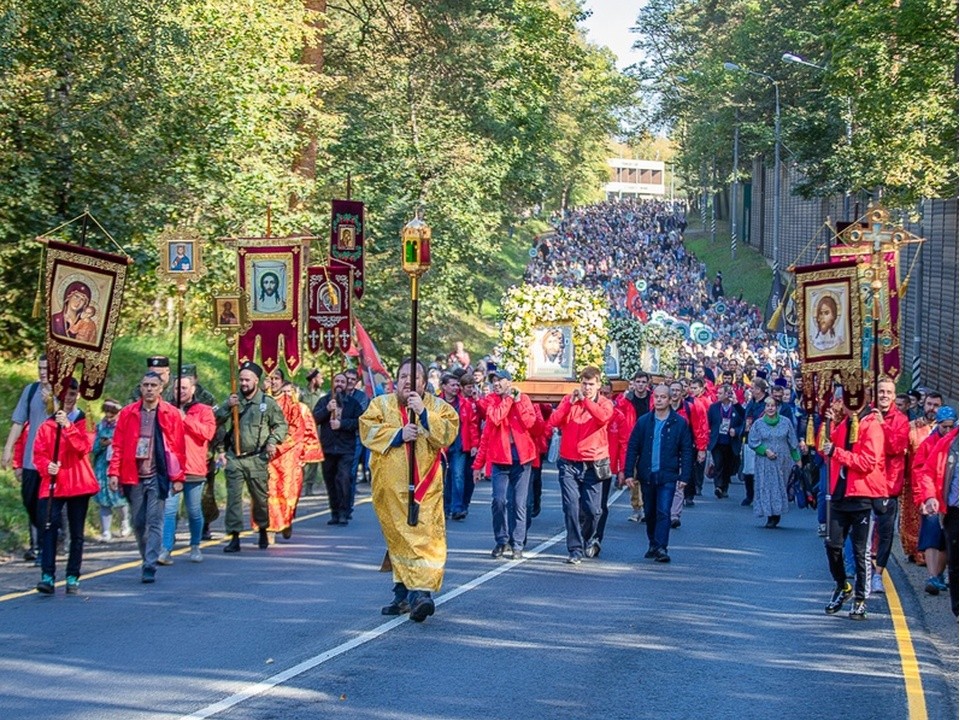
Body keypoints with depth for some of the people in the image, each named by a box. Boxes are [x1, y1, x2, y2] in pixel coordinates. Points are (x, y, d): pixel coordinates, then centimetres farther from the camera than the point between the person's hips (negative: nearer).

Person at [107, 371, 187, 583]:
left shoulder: (171, 414, 1)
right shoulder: (128, 413, 6)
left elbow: (179, 447, 1)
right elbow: (118, 445, 5)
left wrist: (178, 477, -4)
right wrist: (114, 472, -3)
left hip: (158, 476, -3)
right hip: (134, 476, 3)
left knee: (154, 522, -7)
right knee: (138, 523, 10)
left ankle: (150, 567, -8)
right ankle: (148, 560, 26)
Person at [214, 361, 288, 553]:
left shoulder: (268, 402, 2)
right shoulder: (233, 400, 9)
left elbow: (281, 425, 7)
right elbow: (216, 421, 4)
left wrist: (273, 442, -8)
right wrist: (227, 407, -11)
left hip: (257, 458, -1)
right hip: (234, 458, 2)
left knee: (260, 496, 8)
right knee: (233, 496, -5)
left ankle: (263, 531, 29)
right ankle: (234, 537, -3)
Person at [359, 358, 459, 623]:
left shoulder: (437, 406, 5)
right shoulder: (381, 404, 8)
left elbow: (449, 432, -10)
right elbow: (368, 429, -6)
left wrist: (423, 413, -19)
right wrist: (399, 434, -15)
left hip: (425, 486, -2)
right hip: (391, 486, 2)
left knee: (426, 536, -14)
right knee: (398, 538, 9)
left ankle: (422, 591, -21)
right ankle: (403, 593, 18)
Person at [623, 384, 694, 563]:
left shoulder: (679, 423, -2)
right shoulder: (644, 421, 4)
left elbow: (686, 451, 0)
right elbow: (632, 447, 4)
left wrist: (684, 475, -7)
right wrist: (629, 473, -2)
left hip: (668, 476, -3)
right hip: (646, 475, 3)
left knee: (663, 512, -11)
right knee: (650, 512, 13)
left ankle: (661, 547, -10)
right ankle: (653, 544, 26)